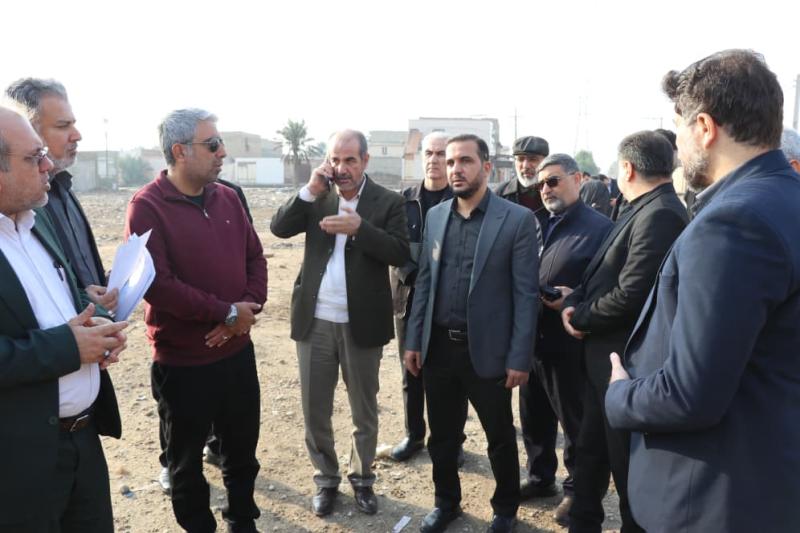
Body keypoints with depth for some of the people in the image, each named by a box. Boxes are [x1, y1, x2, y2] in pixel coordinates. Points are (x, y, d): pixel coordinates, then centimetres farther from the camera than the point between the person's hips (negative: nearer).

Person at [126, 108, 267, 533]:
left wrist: (250, 307, -11)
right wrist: (227, 312, -17)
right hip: (182, 362, -5)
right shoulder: (147, 206, -14)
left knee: (243, 449, 19)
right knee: (187, 459, 15)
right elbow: (157, 284, -22)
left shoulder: (227, 198, 3)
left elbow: (255, 256, 7)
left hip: (237, 351, 5)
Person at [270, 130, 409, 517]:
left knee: (365, 412, 14)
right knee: (315, 411, 13)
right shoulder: (317, 197, 5)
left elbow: (400, 253, -13)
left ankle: (362, 479, 35)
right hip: (314, 322, 2)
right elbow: (279, 228, -5)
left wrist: (360, 228, -25)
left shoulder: (388, 202, -4)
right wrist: (310, 191, -15)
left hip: (361, 324, -2)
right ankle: (326, 479, 33)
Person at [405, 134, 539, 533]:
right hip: (438, 347, 4)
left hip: (486, 350, -4)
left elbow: (526, 294, -9)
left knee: (501, 438, 14)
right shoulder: (436, 215, 6)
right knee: (441, 437, 17)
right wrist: (413, 340, 6)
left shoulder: (518, 219, -8)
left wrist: (520, 357, -12)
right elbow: (424, 281, 9)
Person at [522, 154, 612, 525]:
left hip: (569, 343, -6)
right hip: (533, 338, 6)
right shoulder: (538, 225, 11)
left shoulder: (600, 228, -9)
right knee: (534, 417, 18)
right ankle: (539, 477, 37)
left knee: (575, 422, 11)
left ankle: (577, 488, 29)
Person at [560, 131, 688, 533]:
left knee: (629, 465, 9)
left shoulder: (659, 215, -23)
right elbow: (604, 275, 12)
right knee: (591, 450, 21)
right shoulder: (640, 210, 10)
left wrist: (581, 318, -13)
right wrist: (574, 300, -6)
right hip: (605, 353, 10)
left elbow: (630, 295, -29)